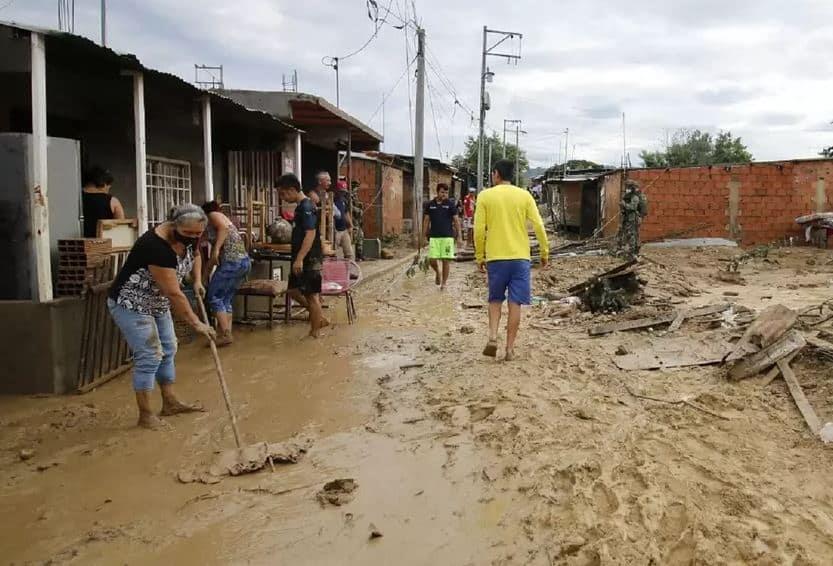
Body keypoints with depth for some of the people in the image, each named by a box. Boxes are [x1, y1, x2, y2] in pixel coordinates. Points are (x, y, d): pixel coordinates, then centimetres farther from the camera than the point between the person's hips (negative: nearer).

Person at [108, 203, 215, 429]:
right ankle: (145, 415, 1)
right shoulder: (157, 246, -33)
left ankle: (170, 403, 23)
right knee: (150, 356, -10)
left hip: (157, 304, 9)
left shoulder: (187, 237, -8)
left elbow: (195, 255, 17)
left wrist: (197, 281, 3)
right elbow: (174, 293, -32)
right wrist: (196, 323, -27)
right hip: (130, 305, -9)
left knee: (167, 350, 11)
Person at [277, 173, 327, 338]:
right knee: (293, 290, 16)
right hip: (303, 259, 10)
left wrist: (299, 259, -29)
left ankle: (314, 333, 8)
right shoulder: (301, 206, 14)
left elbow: (310, 234, -25)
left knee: (311, 295, -1)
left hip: (309, 258, -10)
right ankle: (319, 318, 24)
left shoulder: (306, 207, -17)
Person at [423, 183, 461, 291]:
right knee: (432, 260, -5)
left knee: (446, 260, -2)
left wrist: (458, 235, 0)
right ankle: (437, 272, 28)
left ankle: (443, 283, 10)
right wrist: (424, 235, 8)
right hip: (434, 237, 2)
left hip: (447, 236, -1)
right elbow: (426, 220, 12)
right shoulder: (429, 204, 7)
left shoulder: (451, 204, 1)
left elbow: (456, 220, 3)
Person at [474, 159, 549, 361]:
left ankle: (492, 337, -1)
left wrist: (480, 256, 7)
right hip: (520, 257, 0)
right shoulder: (524, 195, 3)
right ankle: (510, 348, 7)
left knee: (495, 300, 16)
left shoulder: (485, 196, 0)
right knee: (515, 304, 4)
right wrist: (545, 252, 10)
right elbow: (538, 226, -1)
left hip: (495, 257, 0)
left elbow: (479, 230, -3)